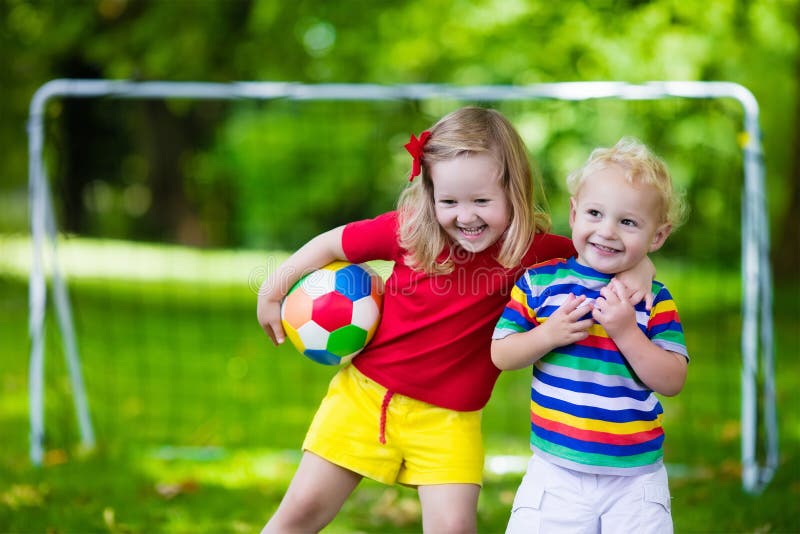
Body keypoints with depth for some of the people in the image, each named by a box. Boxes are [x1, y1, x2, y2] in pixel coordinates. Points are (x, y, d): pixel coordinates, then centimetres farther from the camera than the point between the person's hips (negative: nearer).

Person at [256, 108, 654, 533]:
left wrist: (637, 269, -29)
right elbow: (332, 244, 0)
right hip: (366, 394, 1)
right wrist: (271, 294, 7)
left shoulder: (532, 250, -16)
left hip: (448, 419, -1)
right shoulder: (409, 230, -13)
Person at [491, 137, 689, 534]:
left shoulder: (654, 300, -1)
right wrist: (549, 335, -16)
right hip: (556, 471, 0)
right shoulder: (539, 282, 0)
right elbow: (500, 355, 0)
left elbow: (672, 381, -8)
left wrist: (627, 333, -20)